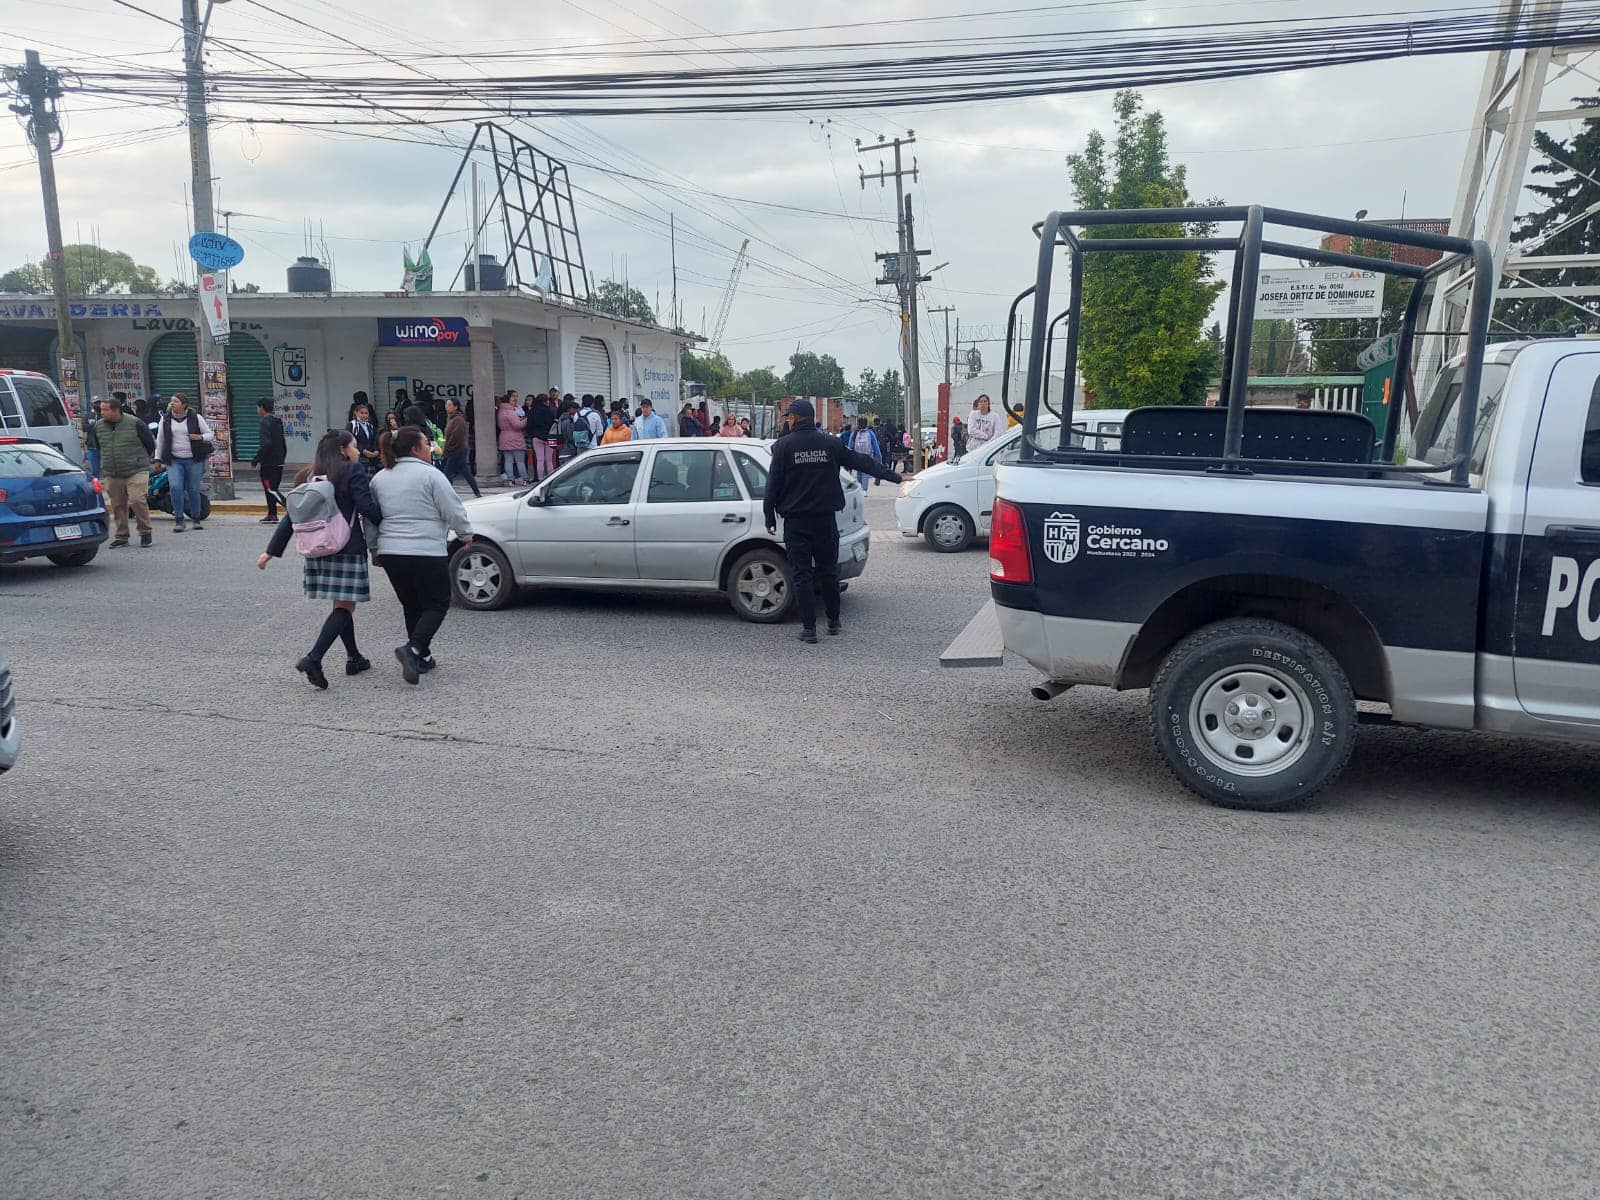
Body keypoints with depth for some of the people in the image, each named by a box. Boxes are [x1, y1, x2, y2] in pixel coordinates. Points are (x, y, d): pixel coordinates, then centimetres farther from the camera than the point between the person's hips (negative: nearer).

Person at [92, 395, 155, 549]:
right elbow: (98, 447, 24)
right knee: (118, 506, 7)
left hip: (136, 471, -5)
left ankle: (145, 532, -1)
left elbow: (150, 443, 4)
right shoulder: (98, 426, 7)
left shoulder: (135, 424, -7)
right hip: (111, 475, 5)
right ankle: (121, 536, 17)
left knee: (137, 501, -16)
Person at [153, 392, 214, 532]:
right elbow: (160, 440, 14)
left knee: (193, 489, 4)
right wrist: (158, 459, 12)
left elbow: (210, 434, 8)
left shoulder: (196, 418, 3)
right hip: (174, 460, 1)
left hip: (193, 460, -1)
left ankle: (196, 519, 17)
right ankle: (179, 520, -7)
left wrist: (200, 437, -13)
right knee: (175, 487, -14)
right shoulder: (166, 419, 8)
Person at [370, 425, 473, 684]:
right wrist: (466, 534, 10)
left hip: (390, 553, 7)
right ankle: (413, 648, -17)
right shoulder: (430, 475, -8)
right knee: (437, 605, 2)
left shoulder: (380, 478, 13)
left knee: (412, 607, 17)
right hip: (427, 553, -7)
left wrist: (375, 550, 28)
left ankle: (422, 658, 17)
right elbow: (454, 511, -7)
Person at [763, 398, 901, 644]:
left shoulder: (784, 446, -5)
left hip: (796, 522, -3)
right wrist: (894, 476, 13)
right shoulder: (830, 443, 2)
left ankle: (809, 628, -1)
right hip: (825, 519, 3)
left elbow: (773, 484, -6)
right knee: (828, 570, 15)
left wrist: (770, 517, 1)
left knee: (802, 574, 1)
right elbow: (863, 462, 6)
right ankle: (833, 621, 24)